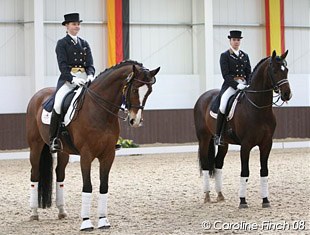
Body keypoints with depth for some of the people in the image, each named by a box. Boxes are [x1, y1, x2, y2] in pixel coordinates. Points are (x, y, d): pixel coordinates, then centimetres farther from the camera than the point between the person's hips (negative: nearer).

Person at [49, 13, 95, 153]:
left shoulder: (84, 44, 18)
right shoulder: (62, 44, 4)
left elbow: (90, 64, 11)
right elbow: (62, 65, -7)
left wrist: (90, 75, -12)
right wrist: (73, 79, -22)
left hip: (84, 79, 4)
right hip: (67, 79, -4)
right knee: (58, 104, -27)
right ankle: (54, 139, -19)